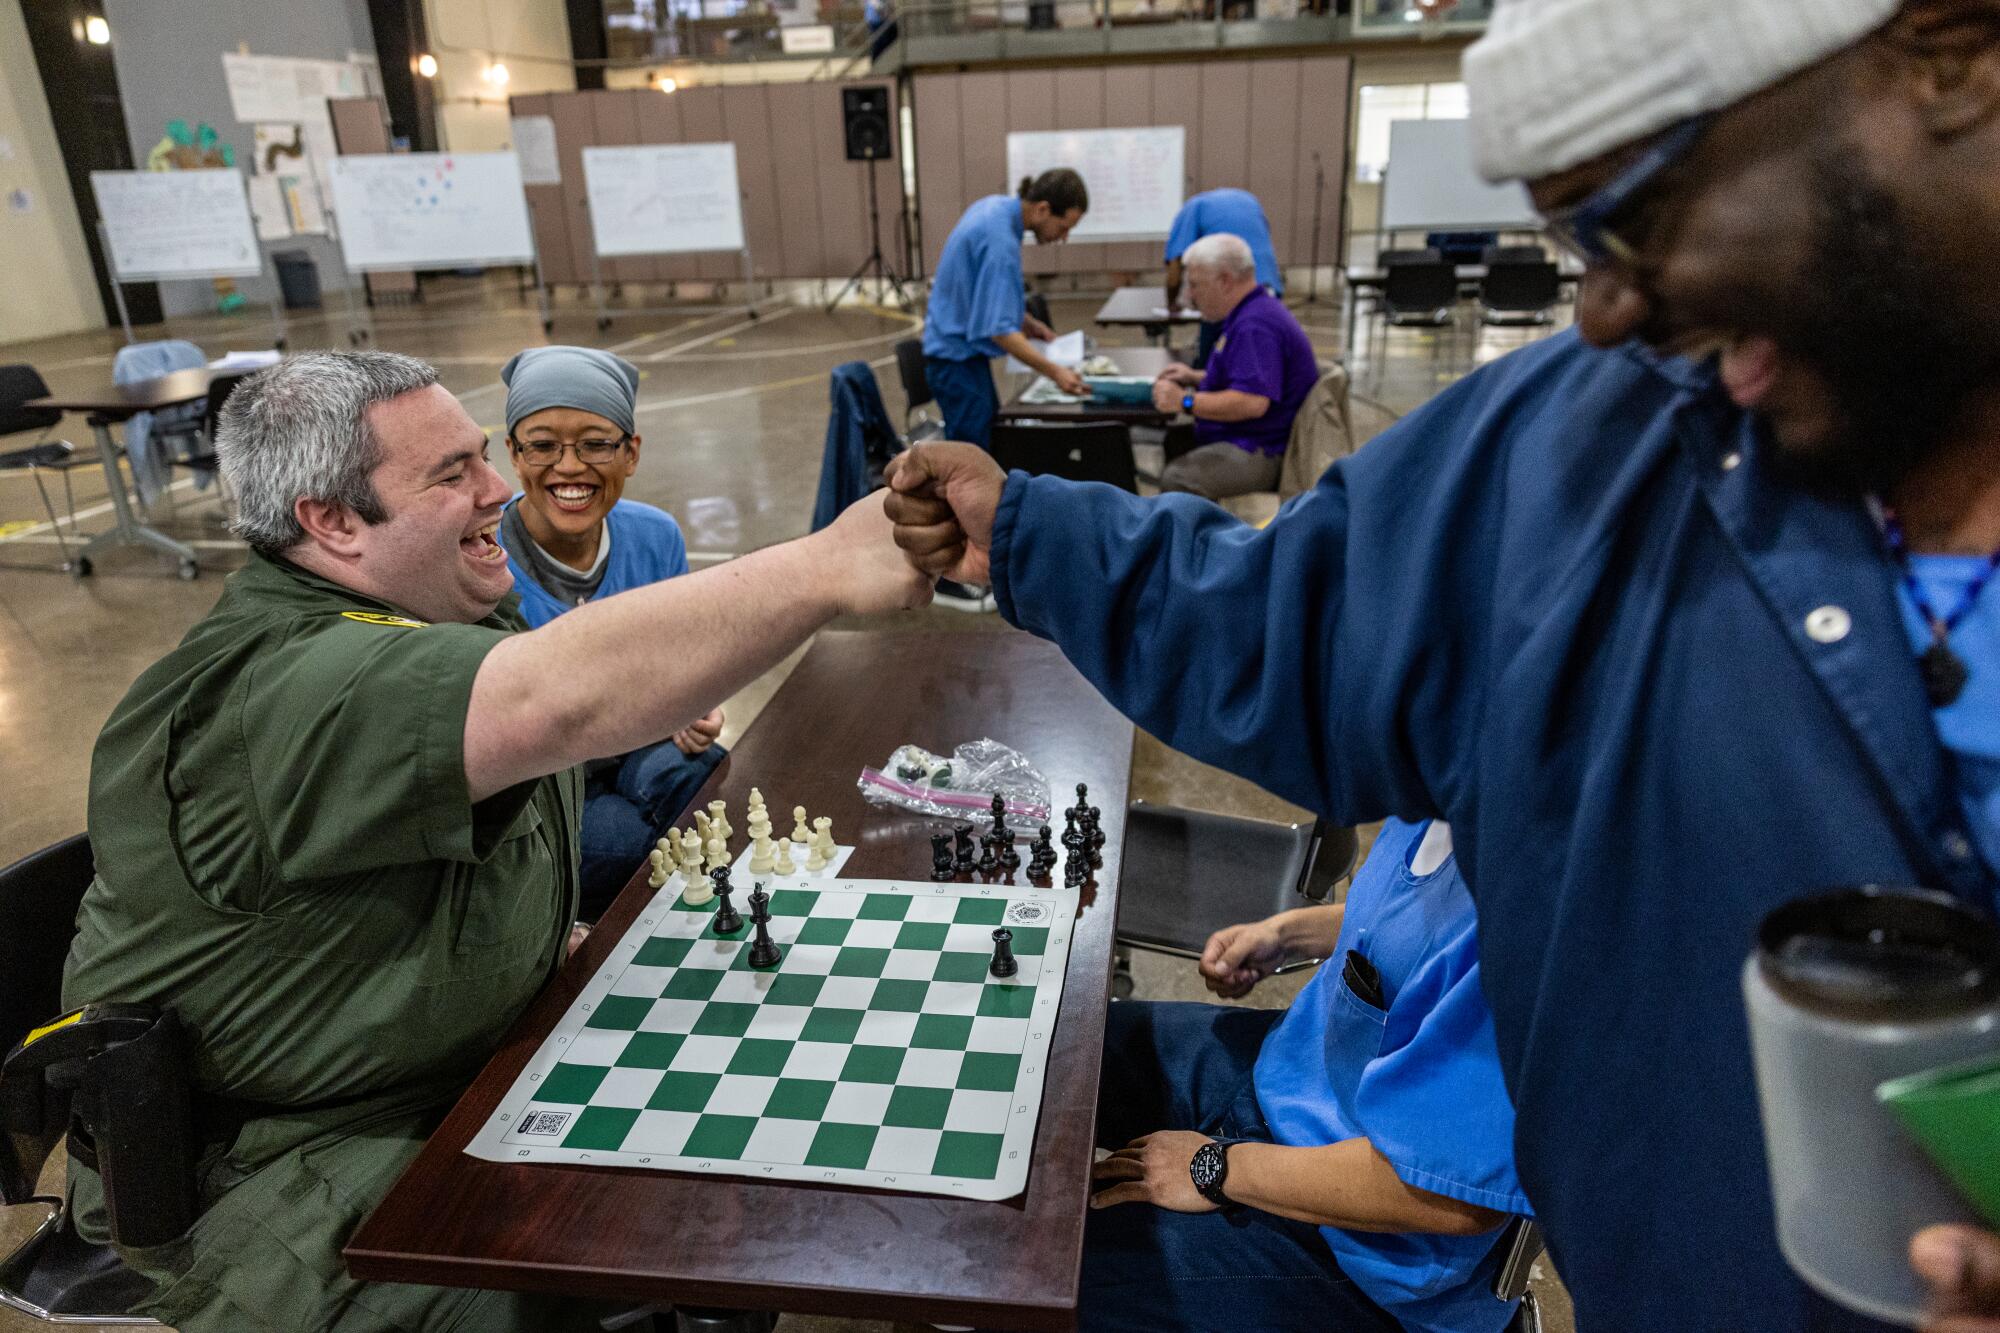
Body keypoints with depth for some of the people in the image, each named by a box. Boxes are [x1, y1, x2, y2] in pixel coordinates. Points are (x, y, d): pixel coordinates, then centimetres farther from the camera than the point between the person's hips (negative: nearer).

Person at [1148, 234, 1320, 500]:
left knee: (1175, 480, -29)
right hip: (1249, 441, 12)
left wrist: (1185, 401, -21)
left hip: (1261, 454, -12)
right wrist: (1196, 377, 19)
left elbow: (1253, 402, -30)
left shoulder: (1255, 326, -19)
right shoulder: (1254, 311, 17)